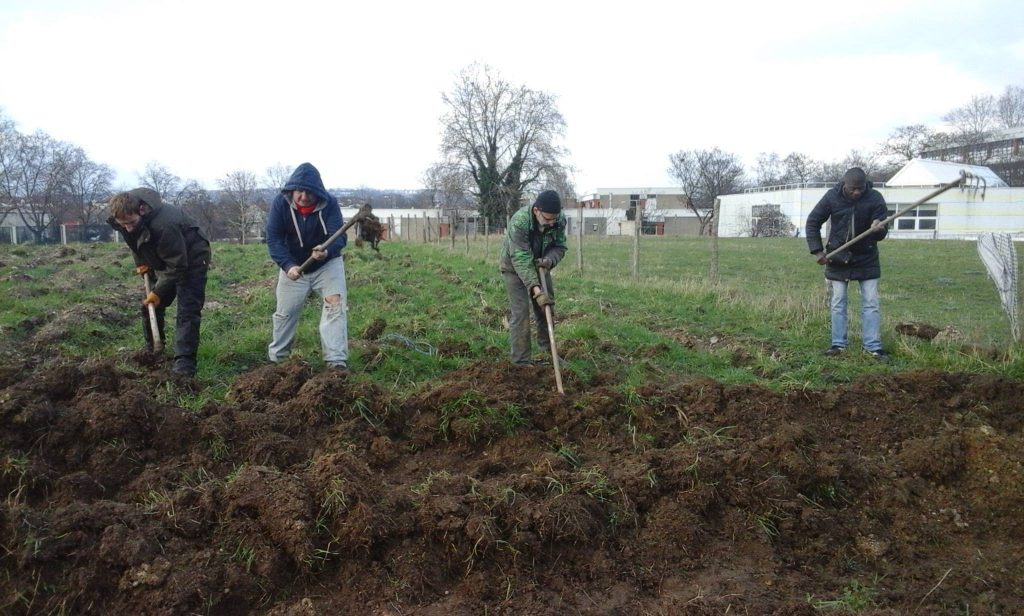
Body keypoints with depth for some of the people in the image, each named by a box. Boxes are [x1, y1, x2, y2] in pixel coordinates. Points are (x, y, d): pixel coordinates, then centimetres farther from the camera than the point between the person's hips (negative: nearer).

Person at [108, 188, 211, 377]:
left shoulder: (163, 226, -39)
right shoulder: (126, 217, -15)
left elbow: (178, 266, -31)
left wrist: (158, 291, -23)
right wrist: (141, 262, 2)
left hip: (191, 260, -8)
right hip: (165, 261, 8)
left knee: (187, 311, -17)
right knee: (149, 305, 12)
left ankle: (184, 362, -20)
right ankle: (152, 350, 29)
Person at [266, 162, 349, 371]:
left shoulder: (329, 203, -24)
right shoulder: (281, 202, -21)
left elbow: (339, 235, -32)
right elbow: (273, 238, -22)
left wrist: (327, 251, -55)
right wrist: (287, 265, -37)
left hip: (328, 264, -1)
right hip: (293, 265, 2)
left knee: (336, 304, -19)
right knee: (285, 312, 10)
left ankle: (337, 361, -19)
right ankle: (276, 358, 30)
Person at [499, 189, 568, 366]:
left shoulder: (559, 221, -21)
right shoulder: (519, 222, -37)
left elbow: (560, 247, -9)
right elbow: (521, 259, -40)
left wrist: (549, 260, -32)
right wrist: (535, 288, -48)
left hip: (540, 265, 5)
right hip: (514, 267, -5)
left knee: (547, 307, 10)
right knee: (520, 312, -11)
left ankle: (548, 348, 31)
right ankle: (521, 362, -6)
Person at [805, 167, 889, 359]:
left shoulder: (875, 198, -15)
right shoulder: (832, 197, -13)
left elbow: (882, 233, -15)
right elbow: (812, 222, -2)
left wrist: (878, 229, -40)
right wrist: (817, 251, -9)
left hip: (866, 259, 0)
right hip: (838, 258, 1)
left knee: (871, 303, 0)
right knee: (838, 302, 6)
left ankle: (873, 346, 7)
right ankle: (838, 344, 15)